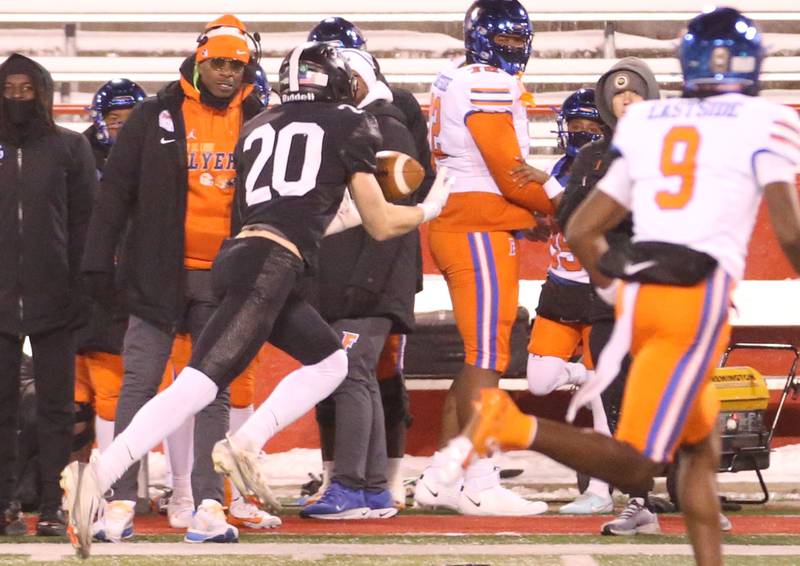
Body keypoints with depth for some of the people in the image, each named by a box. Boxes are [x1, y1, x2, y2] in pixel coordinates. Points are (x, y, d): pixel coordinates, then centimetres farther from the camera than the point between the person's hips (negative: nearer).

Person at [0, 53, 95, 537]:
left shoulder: (71, 148, 5)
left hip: (53, 299, -2)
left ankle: (53, 505, 1)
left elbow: (85, 224, 2)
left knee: (56, 405, 0)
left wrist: (79, 291, -7)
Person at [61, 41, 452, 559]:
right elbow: (382, 225, 13)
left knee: (331, 361, 22)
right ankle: (99, 474, -29)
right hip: (270, 269, -8)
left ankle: (244, 445, 5)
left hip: (242, 255, 8)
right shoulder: (348, 127, 8)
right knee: (200, 384, -17)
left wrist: (343, 218, 42)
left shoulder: (259, 127, 24)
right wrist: (430, 209, 31)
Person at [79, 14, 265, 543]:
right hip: (159, 274, -2)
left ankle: (208, 505, 3)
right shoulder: (156, 116, 0)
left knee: (215, 392, 2)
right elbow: (116, 191, 1)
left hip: (225, 280, 2)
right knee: (139, 386, -3)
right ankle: (122, 503, 0)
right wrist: (100, 262, -4)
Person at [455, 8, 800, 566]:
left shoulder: (647, 123, 18)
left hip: (637, 291, 6)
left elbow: (581, 232, 18)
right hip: (700, 295, -6)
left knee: (702, 448, 20)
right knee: (636, 467, -10)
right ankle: (514, 425, -31)